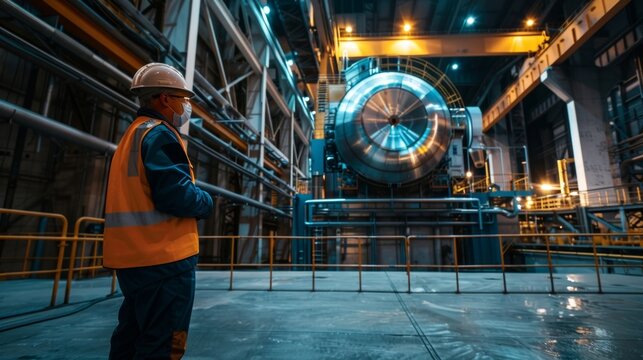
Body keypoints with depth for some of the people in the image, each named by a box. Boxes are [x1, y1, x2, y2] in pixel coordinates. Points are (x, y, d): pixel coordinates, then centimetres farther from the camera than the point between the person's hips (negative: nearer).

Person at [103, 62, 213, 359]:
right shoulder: (160, 134, -13)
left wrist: (196, 200, 12)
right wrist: (206, 202, -5)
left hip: (134, 255, 10)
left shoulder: (131, 135, 19)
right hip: (164, 256, -10)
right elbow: (175, 194, -25)